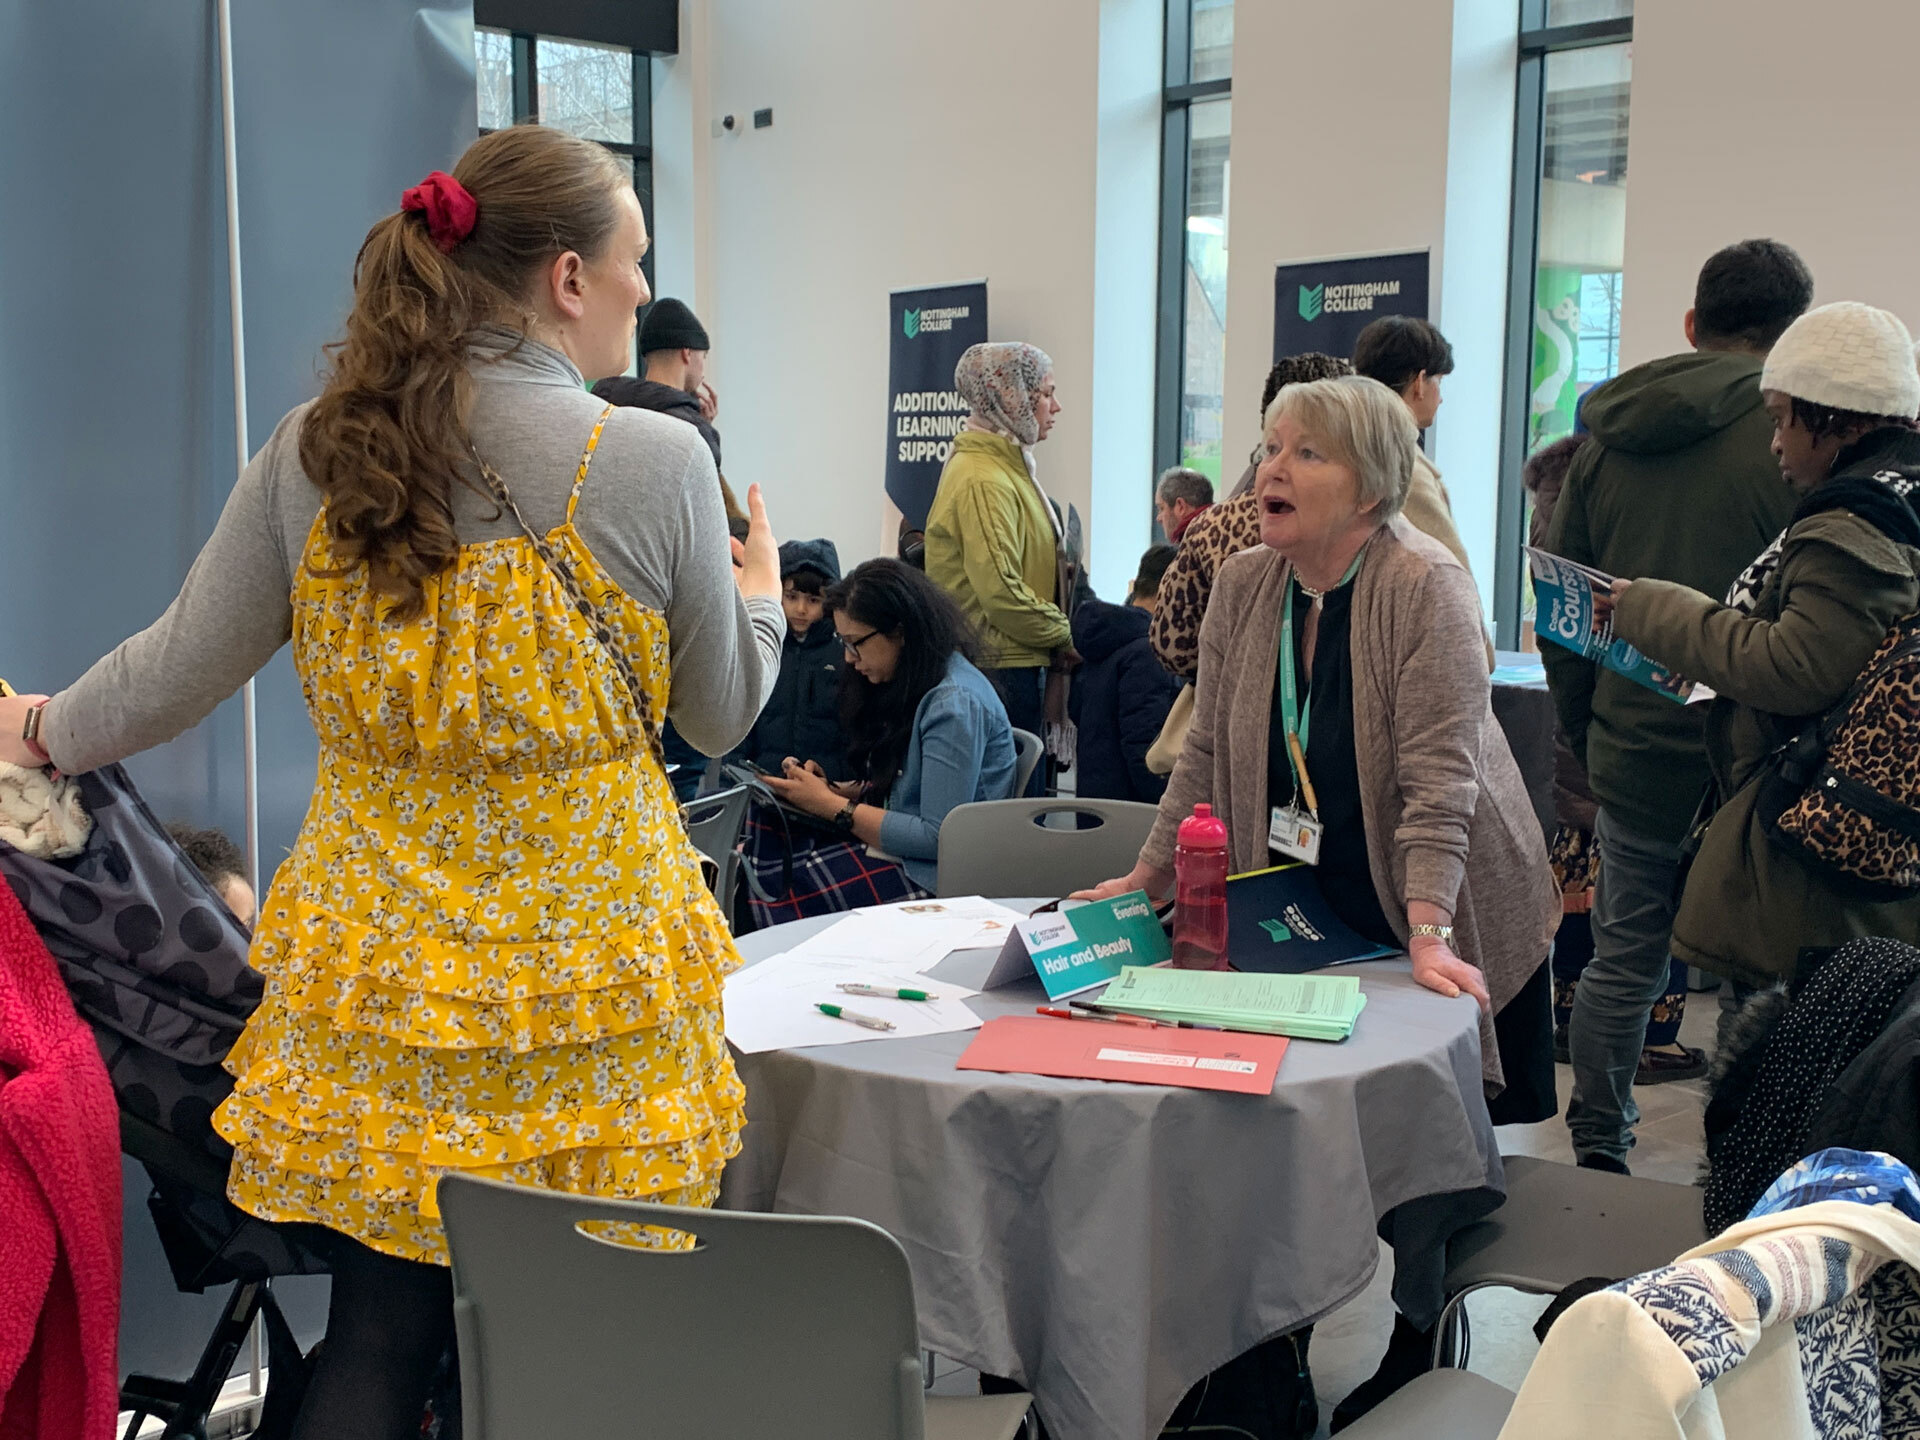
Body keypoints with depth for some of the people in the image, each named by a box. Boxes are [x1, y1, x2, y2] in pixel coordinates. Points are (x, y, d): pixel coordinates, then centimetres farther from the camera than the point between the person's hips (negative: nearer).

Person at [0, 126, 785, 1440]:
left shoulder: (316, 449, -2)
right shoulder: (654, 462, -11)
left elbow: (185, 664, 6)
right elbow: (720, 716, 1)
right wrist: (763, 592, 23)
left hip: (377, 978, 3)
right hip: (584, 967, -3)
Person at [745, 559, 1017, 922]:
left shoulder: (955, 704, -17)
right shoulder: (910, 686, 12)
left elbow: (939, 838, -20)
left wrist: (832, 807, -13)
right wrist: (835, 790, 0)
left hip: (935, 877, -9)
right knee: (766, 819, -11)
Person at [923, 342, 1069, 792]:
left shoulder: (1007, 467, 17)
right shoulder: (982, 480, -16)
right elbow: (1000, 592, -22)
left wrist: (1056, 627, 11)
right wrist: (1062, 632, -10)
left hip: (1017, 664, 10)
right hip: (999, 668, -10)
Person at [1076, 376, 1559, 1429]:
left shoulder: (1428, 590, -18)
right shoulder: (1243, 587, -1)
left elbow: (1439, 780, -24)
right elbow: (1207, 758, 5)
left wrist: (1427, 935, -30)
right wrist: (1142, 885, 1)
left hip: (1442, 927, -4)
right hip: (1312, 922, 4)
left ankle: (1424, 1346, 23)